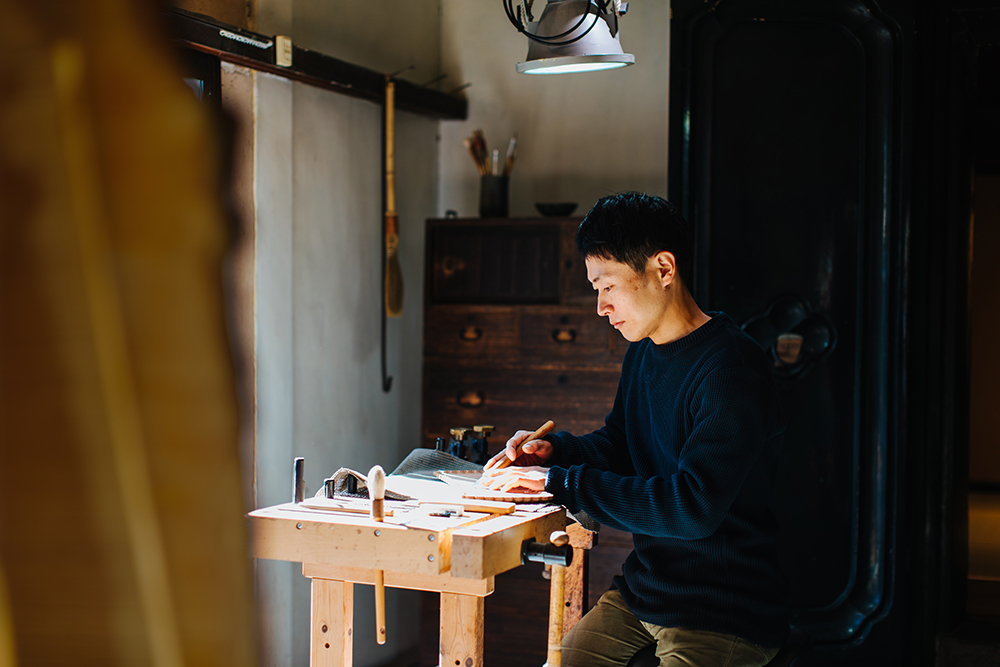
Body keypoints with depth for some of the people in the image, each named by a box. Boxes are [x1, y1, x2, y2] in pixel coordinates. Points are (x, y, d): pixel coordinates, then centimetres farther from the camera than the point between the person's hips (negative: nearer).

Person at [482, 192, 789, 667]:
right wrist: (553, 450, 2)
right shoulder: (642, 352, 8)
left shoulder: (731, 367, -20)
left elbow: (694, 507, -28)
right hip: (640, 591, 8)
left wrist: (559, 482, -24)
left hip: (725, 619, -8)